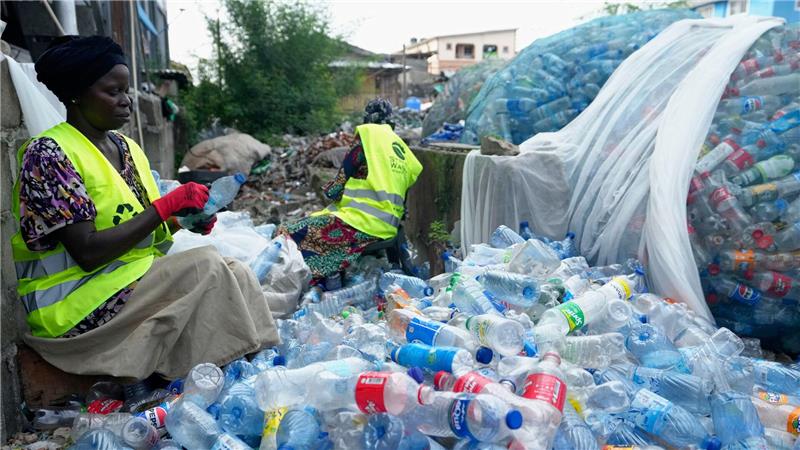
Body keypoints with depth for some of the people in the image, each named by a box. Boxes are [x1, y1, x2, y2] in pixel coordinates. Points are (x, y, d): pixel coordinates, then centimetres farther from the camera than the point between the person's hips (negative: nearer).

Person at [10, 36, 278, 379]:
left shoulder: (128, 148, 10)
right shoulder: (47, 154, -13)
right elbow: (87, 252, -21)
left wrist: (184, 219, -6)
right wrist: (167, 205, -21)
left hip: (136, 278, 7)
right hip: (73, 301, -7)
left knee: (234, 272, -13)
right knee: (205, 266, -23)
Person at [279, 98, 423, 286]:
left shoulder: (368, 134, 0)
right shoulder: (403, 150, 19)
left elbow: (336, 189, -1)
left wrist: (329, 190, 21)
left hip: (363, 224, -8)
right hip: (388, 228, 8)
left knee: (288, 235, -8)